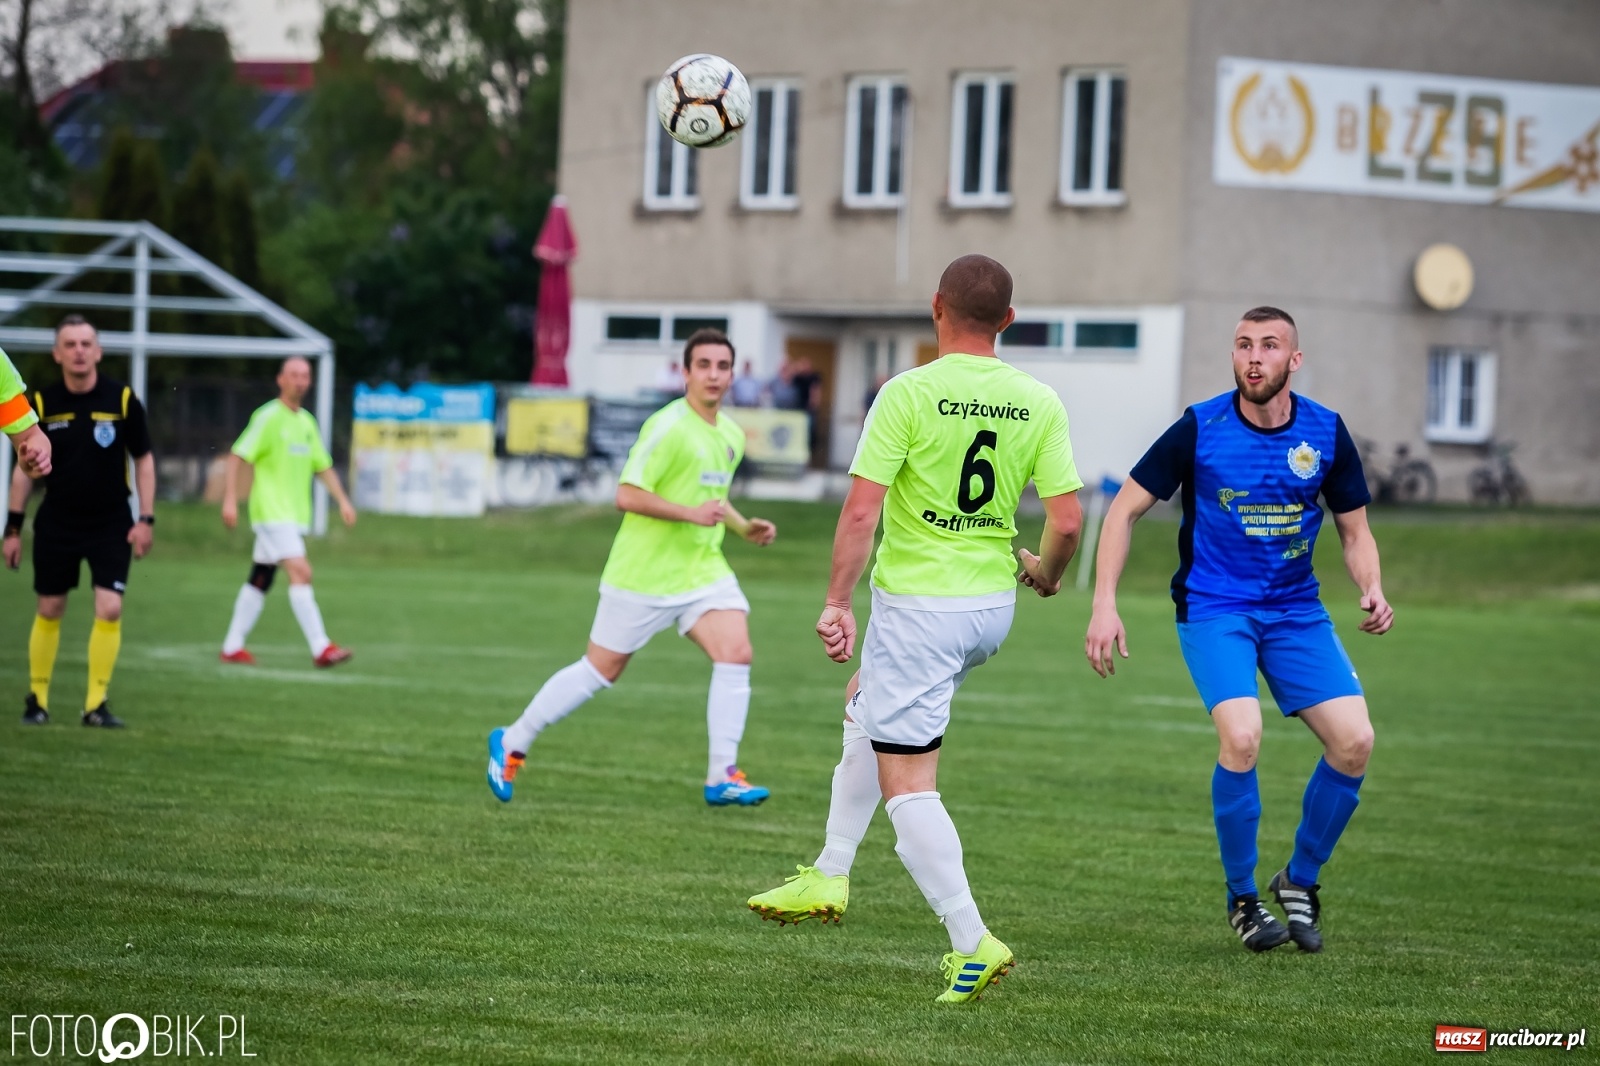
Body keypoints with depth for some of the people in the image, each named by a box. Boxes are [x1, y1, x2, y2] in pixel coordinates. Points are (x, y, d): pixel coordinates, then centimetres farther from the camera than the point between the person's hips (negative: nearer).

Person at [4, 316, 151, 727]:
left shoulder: (122, 399, -8)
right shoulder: (43, 403, -5)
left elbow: (143, 460, 1)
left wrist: (146, 520, -6)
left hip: (112, 524, -1)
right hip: (56, 524, 1)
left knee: (109, 610, -10)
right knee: (49, 611, 7)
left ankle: (96, 704, -1)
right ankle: (37, 698, 22)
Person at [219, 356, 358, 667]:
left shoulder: (307, 422, 14)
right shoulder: (268, 417, -9)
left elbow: (323, 466, 21)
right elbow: (237, 457, -12)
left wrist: (343, 500, 12)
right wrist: (230, 500, -19)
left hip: (295, 514, 8)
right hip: (271, 511, -8)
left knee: (260, 580, 12)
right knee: (301, 572, -18)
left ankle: (233, 647, 18)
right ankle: (321, 648, -22)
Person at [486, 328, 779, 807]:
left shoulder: (732, 435, 10)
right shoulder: (667, 427, -16)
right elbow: (627, 496, -21)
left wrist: (743, 527, 10)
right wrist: (691, 513, -27)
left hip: (703, 568, 6)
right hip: (644, 574, -6)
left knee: (736, 651, -15)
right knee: (601, 670, 4)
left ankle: (722, 776, -12)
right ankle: (512, 742, 22)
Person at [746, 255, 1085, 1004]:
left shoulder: (908, 395, -13)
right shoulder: (1038, 403, -1)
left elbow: (862, 508, -17)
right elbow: (1066, 521, -4)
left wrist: (836, 602, -10)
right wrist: (1045, 571, 17)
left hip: (917, 605, -6)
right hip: (993, 605, 7)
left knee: (906, 782, -1)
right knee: (865, 704, 30)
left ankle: (972, 944, -8)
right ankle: (829, 877, 31)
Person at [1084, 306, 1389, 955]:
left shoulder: (1326, 434, -2)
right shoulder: (1199, 430, -10)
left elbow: (1355, 531, 9)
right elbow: (1125, 510, -3)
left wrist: (1372, 590, -11)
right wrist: (1104, 604, -12)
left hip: (1295, 609, 3)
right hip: (1214, 608, -3)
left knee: (1354, 741, -13)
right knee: (1241, 736, -26)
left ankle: (1300, 880, 13)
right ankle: (1242, 898, -4)